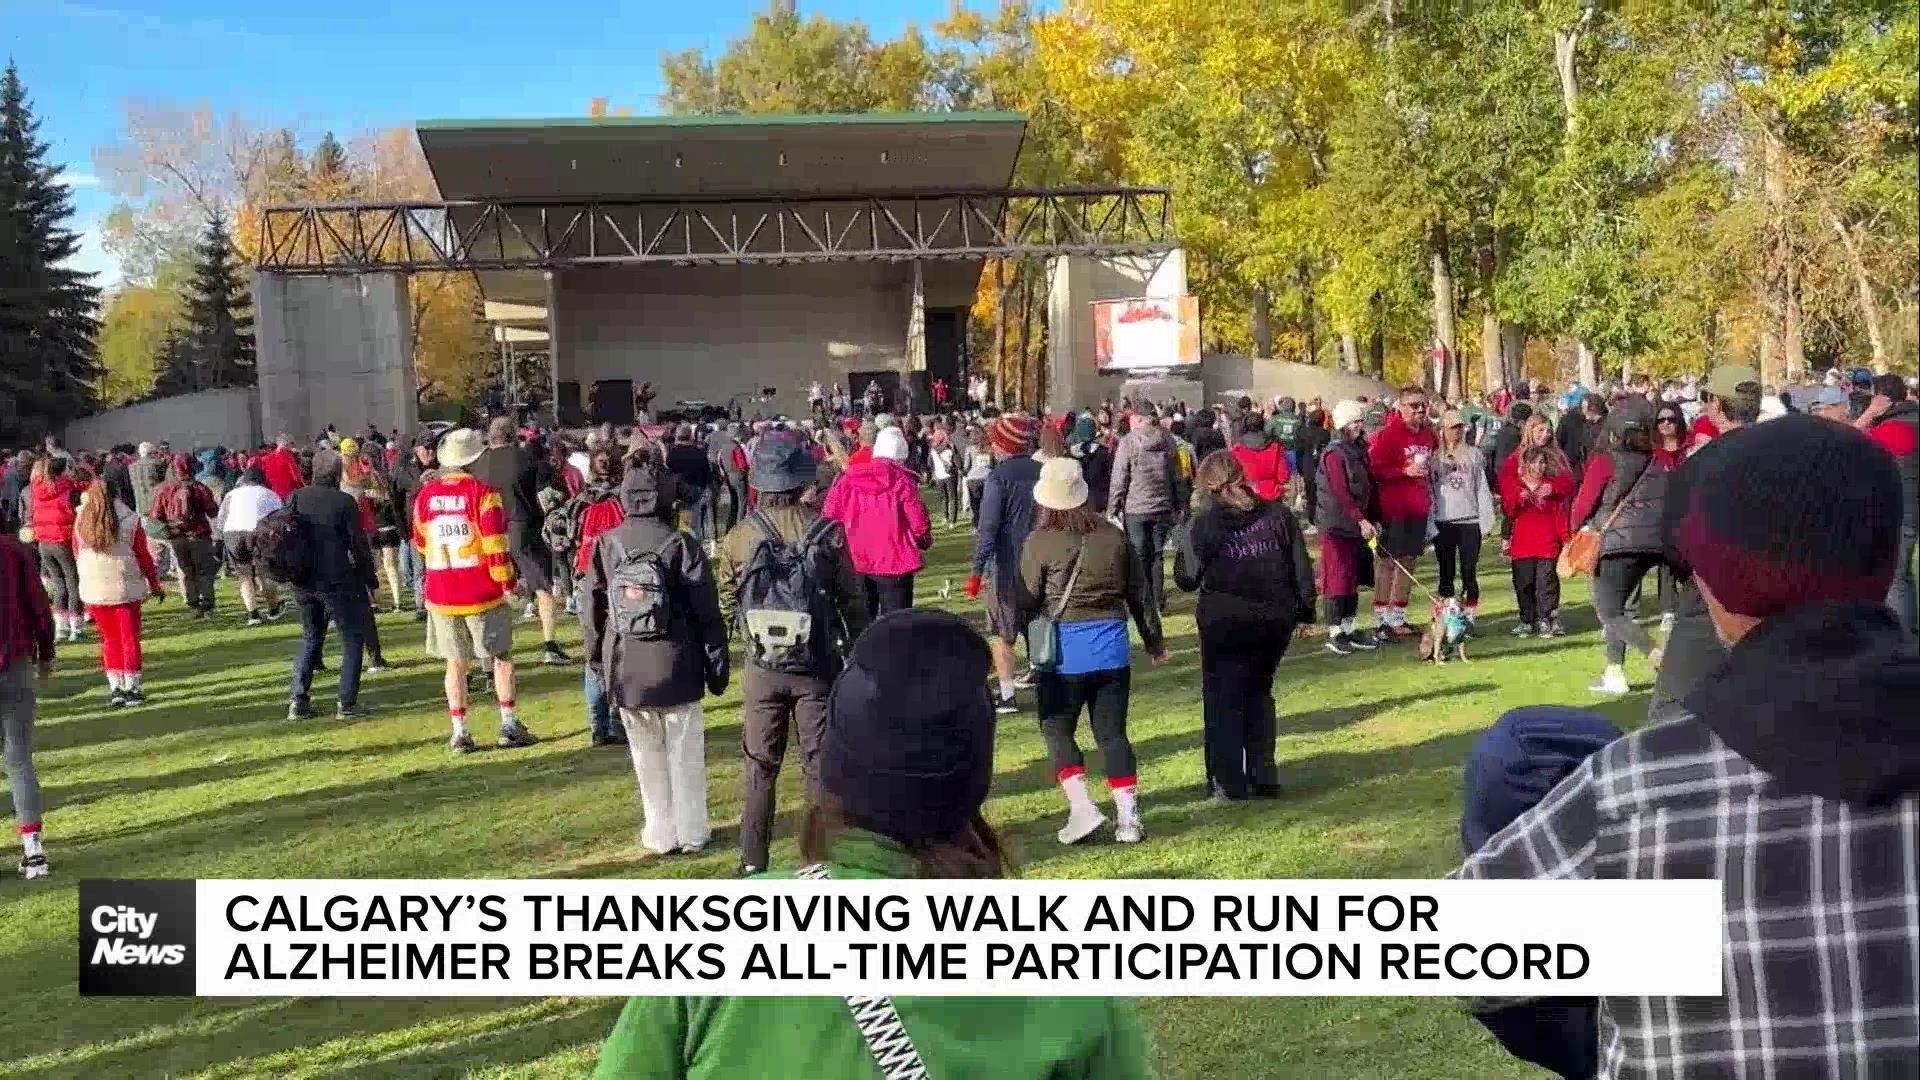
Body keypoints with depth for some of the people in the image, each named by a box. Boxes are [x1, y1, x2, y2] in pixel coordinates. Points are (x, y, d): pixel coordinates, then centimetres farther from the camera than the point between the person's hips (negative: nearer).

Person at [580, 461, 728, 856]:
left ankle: (661, 834, 19)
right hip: (676, 667, -2)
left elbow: (590, 608, 6)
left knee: (648, 756, 13)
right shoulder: (681, 544, -10)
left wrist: (597, 659, 18)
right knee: (685, 753, 10)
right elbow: (707, 612, -9)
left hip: (625, 670, 2)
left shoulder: (605, 545, -1)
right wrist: (717, 667, 0)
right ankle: (691, 833, 16)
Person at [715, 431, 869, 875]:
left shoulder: (739, 536, -5)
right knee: (820, 763, 10)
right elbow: (852, 600, -5)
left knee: (759, 765, 14)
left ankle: (753, 860, 19)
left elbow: (726, 603, 4)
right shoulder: (828, 532, -9)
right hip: (818, 666, -1)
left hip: (762, 667, 2)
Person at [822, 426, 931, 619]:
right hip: (893, 564, -4)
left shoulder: (847, 479, 2)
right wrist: (926, 541, 9)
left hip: (855, 564, 4)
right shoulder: (902, 481, -9)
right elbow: (919, 524, -12)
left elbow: (829, 518, 0)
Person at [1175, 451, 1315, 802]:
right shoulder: (1277, 514, 1)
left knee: (1223, 699, 10)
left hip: (1224, 624, -4)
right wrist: (1305, 608, 11)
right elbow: (1302, 565, 2)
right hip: (1276, 619, 4)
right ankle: (1263, 778, 19)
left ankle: (1228, 783, 8)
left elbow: (1186, 578, -4)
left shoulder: (1203, 525, -9)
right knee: (1259, 693, 20)